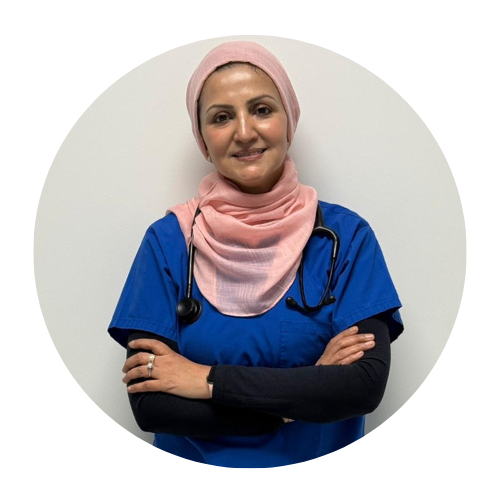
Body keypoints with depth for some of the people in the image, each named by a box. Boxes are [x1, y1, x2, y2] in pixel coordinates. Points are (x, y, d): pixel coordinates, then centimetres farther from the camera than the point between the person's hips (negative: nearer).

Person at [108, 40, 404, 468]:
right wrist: (309, 391, -13)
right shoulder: (168, 239, -4)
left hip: (318, 467, 1)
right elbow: (149, 405, -10)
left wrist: (208, 379, -14)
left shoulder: (346, 235, -4)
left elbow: (368, 384, -13)